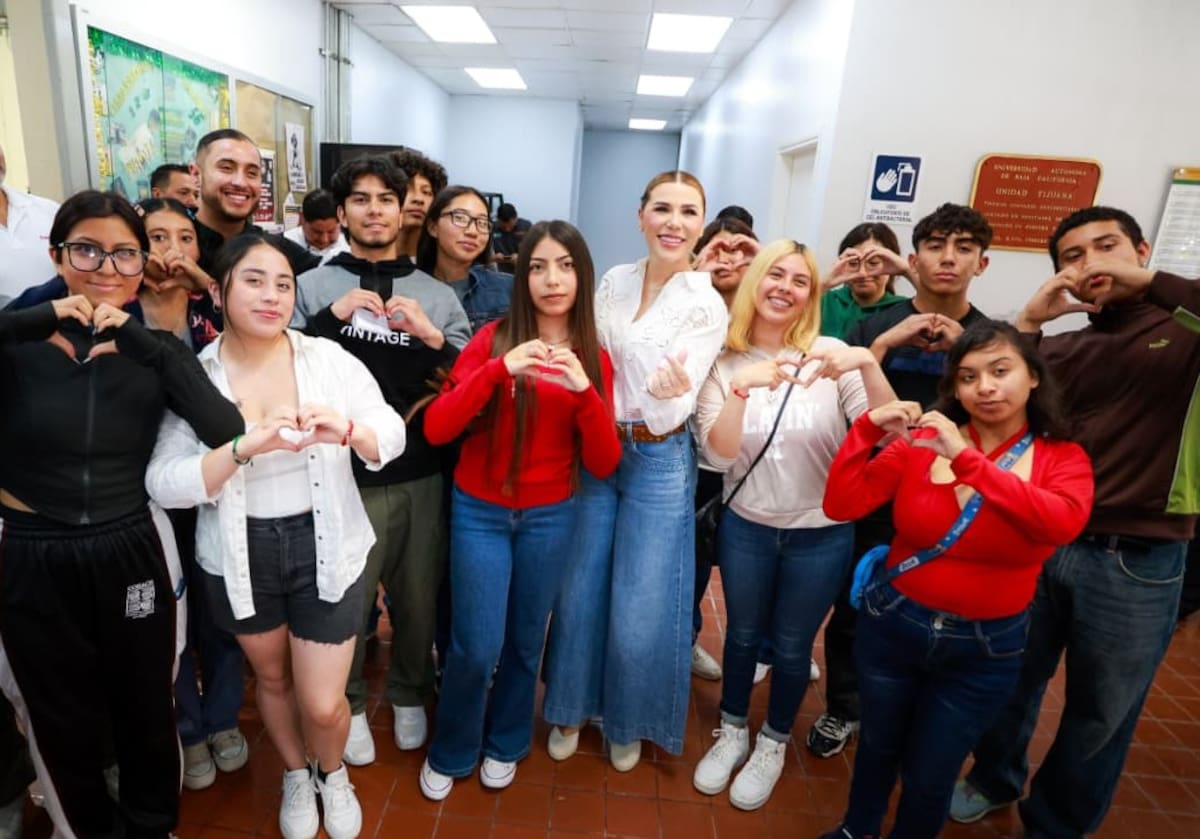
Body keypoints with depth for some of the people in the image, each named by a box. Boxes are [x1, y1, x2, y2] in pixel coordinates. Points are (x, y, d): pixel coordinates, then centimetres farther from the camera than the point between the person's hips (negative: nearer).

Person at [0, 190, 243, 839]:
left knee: (147, 714, 16)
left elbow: (226, 432, -21)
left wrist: (140, 341, -26)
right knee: (63, 728, 19)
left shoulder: (155, 350, -4)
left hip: (132, 554, 1)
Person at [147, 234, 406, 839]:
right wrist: (247, 447, -32)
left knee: (322, 705, 5)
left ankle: (333, 774, 42)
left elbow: (393, 434, -14)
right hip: (240, 555, 2)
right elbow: (162, 484, -16)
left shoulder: (330, 358, -9)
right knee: (271, 678, 24)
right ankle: (295, 776, 54)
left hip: (325, 548, -1)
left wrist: (349, 431, -36)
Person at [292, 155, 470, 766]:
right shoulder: (314, 287, 3)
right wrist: (331, 318, -16)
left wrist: (433, 337, -13)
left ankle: (409, 694, 40)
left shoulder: (438, 295, 7)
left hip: (422, 476, 2)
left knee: (419, 598, 14)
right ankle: (349, 704, 38)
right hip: (345, 476, -1)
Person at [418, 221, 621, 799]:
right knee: (477, 647, 3)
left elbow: (603, 464, -7)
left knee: (526, 640, 16)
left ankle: (505, 744, 43)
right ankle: (450, 753, 33)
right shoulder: (492, 339, -8)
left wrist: (585, 392, -23)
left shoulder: (594, 358, -2)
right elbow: (436, 429, -17)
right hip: (480, 512, -2)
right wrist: (499, 369, -29)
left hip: (550, 518, 2)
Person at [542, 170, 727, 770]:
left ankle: (629, 721, 35)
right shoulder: (613, 282, 2)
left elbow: (672, 413, -17)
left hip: (657, 461, -3)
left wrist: (670, 394, -39)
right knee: (579, 593, 13)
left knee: (640, 610, 7)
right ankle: (572, 708, 38)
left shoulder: (707, 306, -10)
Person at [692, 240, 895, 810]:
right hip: (746, 527, 1)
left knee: (791, 645, 16)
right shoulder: (724, 363, -7)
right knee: (742, 635, 18)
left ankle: (773, 743, 42)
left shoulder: (830, 356, -10)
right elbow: (717, 456, -15)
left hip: (822, 535, -1)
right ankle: (732, 732, 44)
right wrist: (742, 388, -30)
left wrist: (868, 363, -32)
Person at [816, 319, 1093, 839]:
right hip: (892, 625, 1)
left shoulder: (1063, 459, -7)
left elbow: (1063, 523, -30)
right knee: (878, 746, 23)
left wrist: (966, 458, -35)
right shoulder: (920, 442, -9)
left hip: (985, 649, -1)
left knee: (929, 775, 15)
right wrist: (869, 428, -26)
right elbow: (841, 506, -16)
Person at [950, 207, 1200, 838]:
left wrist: (1149, 283, -20)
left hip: (1136, 563, -2)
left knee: (1099, 714, 16)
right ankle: (994, 780, 45)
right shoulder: (1060, 350, 6)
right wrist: (1027, 323, -13)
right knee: (1012, 682, 19)